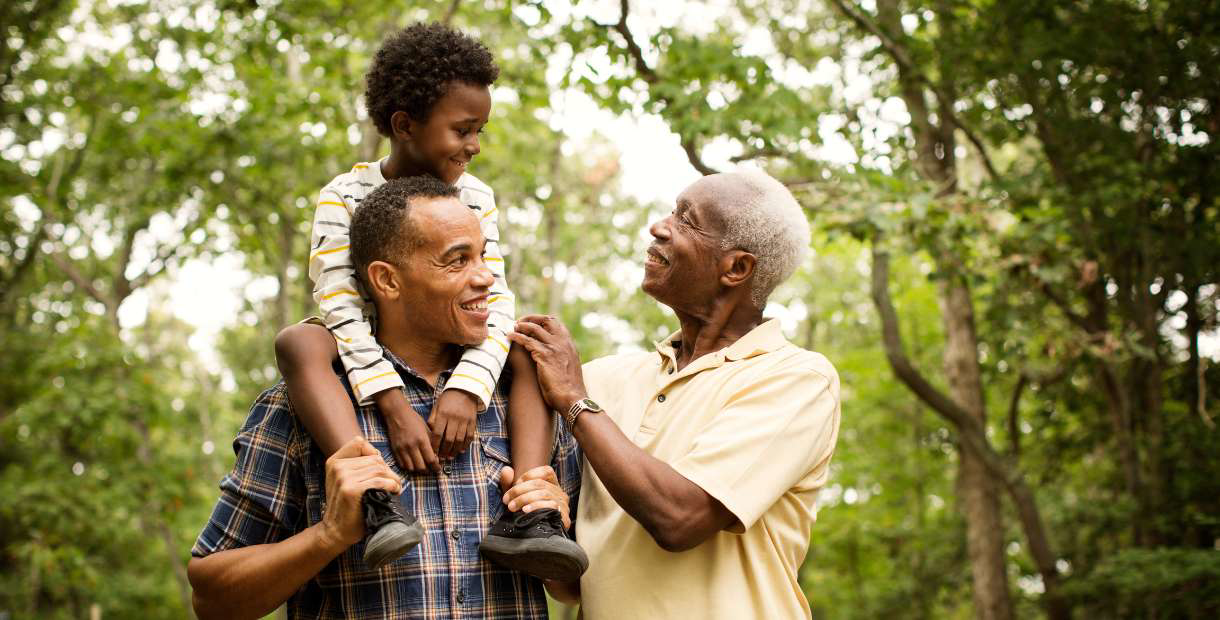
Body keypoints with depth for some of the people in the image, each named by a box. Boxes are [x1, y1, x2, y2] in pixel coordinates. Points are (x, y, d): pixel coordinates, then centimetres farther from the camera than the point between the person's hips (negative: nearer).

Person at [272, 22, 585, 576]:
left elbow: (495, 304, -12)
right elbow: (340, 308, -24)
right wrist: (394, 405, -38)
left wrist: (466, 387, -32)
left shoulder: (475, 197, -2)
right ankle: (376, 500, -51)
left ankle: (523, 514, -37)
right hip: (369, 363, -3)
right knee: (298, 344, -33)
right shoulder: (346, 196, -12)